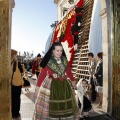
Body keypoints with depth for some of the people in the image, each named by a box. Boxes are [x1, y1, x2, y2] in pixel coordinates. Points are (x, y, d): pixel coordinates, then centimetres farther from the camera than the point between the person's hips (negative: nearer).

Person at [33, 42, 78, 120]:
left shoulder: (64, 60, 0)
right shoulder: (48, 61, -13)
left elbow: (68, 71, 13)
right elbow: (42, 74, -12)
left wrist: (73, 80, 24)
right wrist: (38, 87, -12)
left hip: (64, 85, 5)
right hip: (50, 86, -4)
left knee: (65, 105, 17)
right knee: (50, 106, 6)